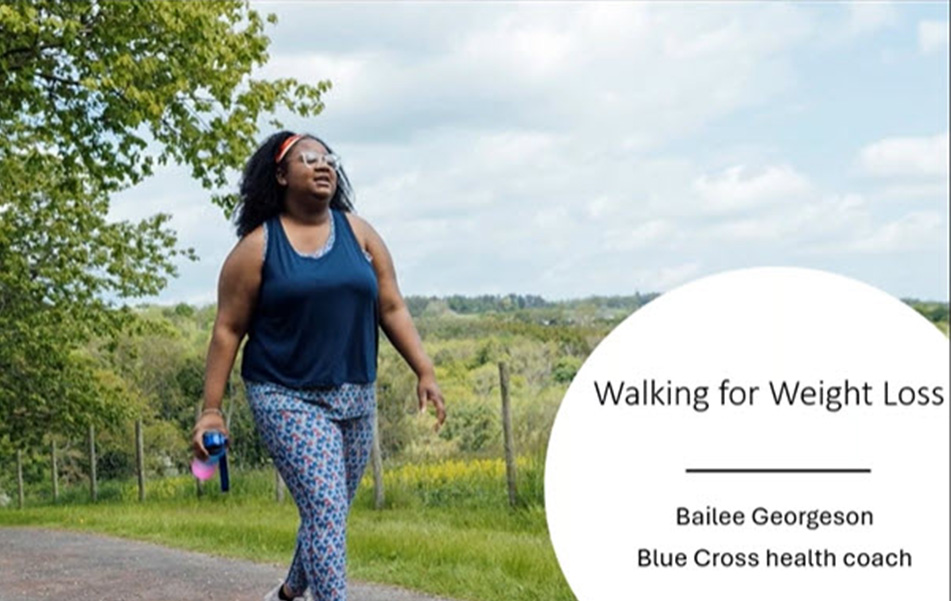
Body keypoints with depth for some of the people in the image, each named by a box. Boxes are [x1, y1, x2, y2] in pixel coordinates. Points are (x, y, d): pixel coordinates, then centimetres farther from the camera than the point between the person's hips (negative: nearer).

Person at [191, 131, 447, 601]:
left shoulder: (358, 233, 6)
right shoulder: (258, 246, -4)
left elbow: (392, 310, 7)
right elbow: (228, 330, -3)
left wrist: (425, 372, -2)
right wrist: (212, 409, -8)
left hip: (354, 399, 5)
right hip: (289, 400, -5)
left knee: (328, 511, 15)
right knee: (325, 510, -17)